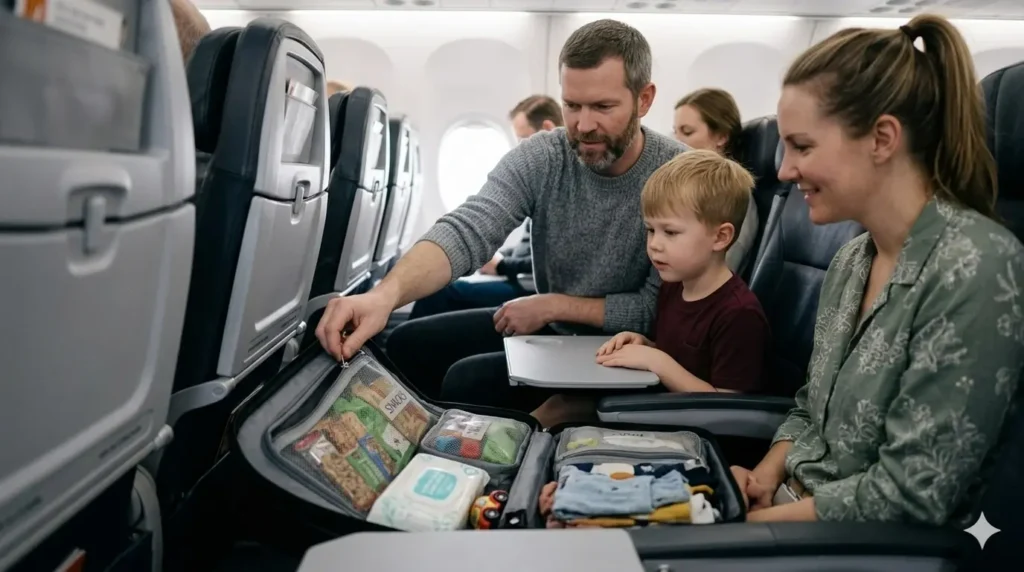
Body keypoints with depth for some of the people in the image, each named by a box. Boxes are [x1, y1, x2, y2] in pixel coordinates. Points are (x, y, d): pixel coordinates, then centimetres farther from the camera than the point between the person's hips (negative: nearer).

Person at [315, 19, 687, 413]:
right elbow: (466, 231, -28)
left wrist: (554, 305, -20)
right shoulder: (540, 158, -12)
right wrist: (386, 293, -47)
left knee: (468, 381, -23)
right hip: (545, 323, 5)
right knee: (408, 346, 1)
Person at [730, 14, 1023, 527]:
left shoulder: (974, 269, -21)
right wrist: (764, 476, -4)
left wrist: (757, 519, -15)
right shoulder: (852, 259, 4)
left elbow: (912, 494, -22)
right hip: (793, 514, 7)